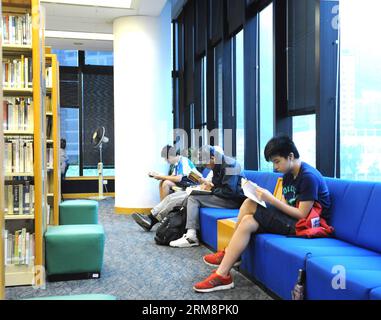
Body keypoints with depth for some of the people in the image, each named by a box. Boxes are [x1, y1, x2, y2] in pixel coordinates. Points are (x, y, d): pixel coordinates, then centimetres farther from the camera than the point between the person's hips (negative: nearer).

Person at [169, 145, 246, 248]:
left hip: (233, 200, -10)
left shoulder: (229, 165, -16)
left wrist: (211, 189, -11)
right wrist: (209, 185, 2)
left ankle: (191, 236, -20)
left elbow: (229, 192, -23)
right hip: (223, 196, 10)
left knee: (194, 199, -16)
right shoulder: (218, 165, 12)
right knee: (190, 198, 4)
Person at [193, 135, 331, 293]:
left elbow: (302, 214, -20)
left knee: (248, 222, -21)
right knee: (250, 203, -6)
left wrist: (271, 199, -20)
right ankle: (229, 254, -2)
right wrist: (264, 196, -9)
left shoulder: (309, 176, -17)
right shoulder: (288, 175, 11)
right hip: (291, 217, 9)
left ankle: (222, 275, -16)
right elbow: (285, 205, 8)